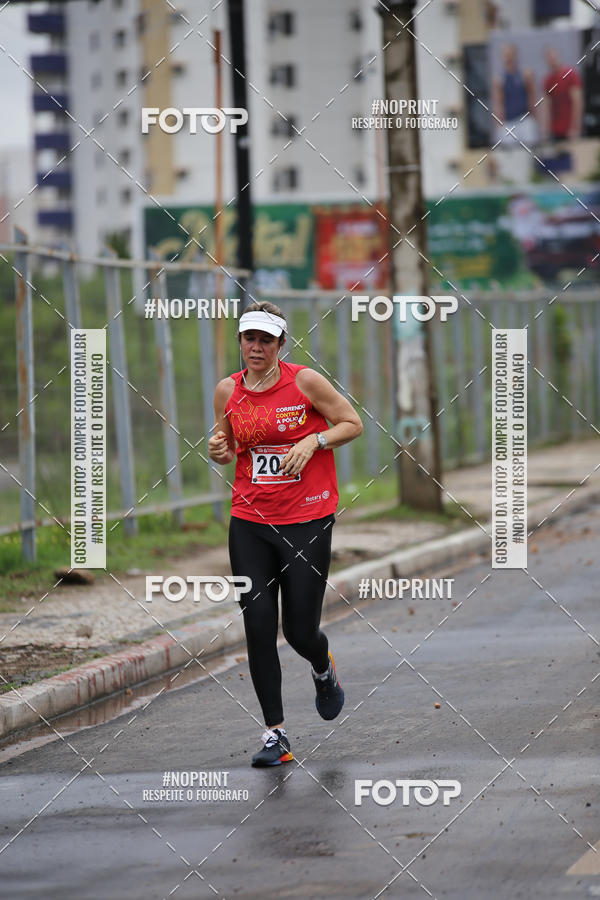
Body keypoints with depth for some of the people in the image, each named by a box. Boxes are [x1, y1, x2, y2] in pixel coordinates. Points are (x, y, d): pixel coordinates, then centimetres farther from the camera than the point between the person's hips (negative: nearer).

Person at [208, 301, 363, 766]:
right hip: (250, 523, 3)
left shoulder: (305, 381, -6)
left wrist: (314, 440, -14)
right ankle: (276, 734, 1)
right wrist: (218, 452, -5)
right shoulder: (228, 391, 4)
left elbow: (353, 424, 2)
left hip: (308, 522, -3)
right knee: (258, 627, -6)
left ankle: (324, 671, 36)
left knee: (300, 631, -2)